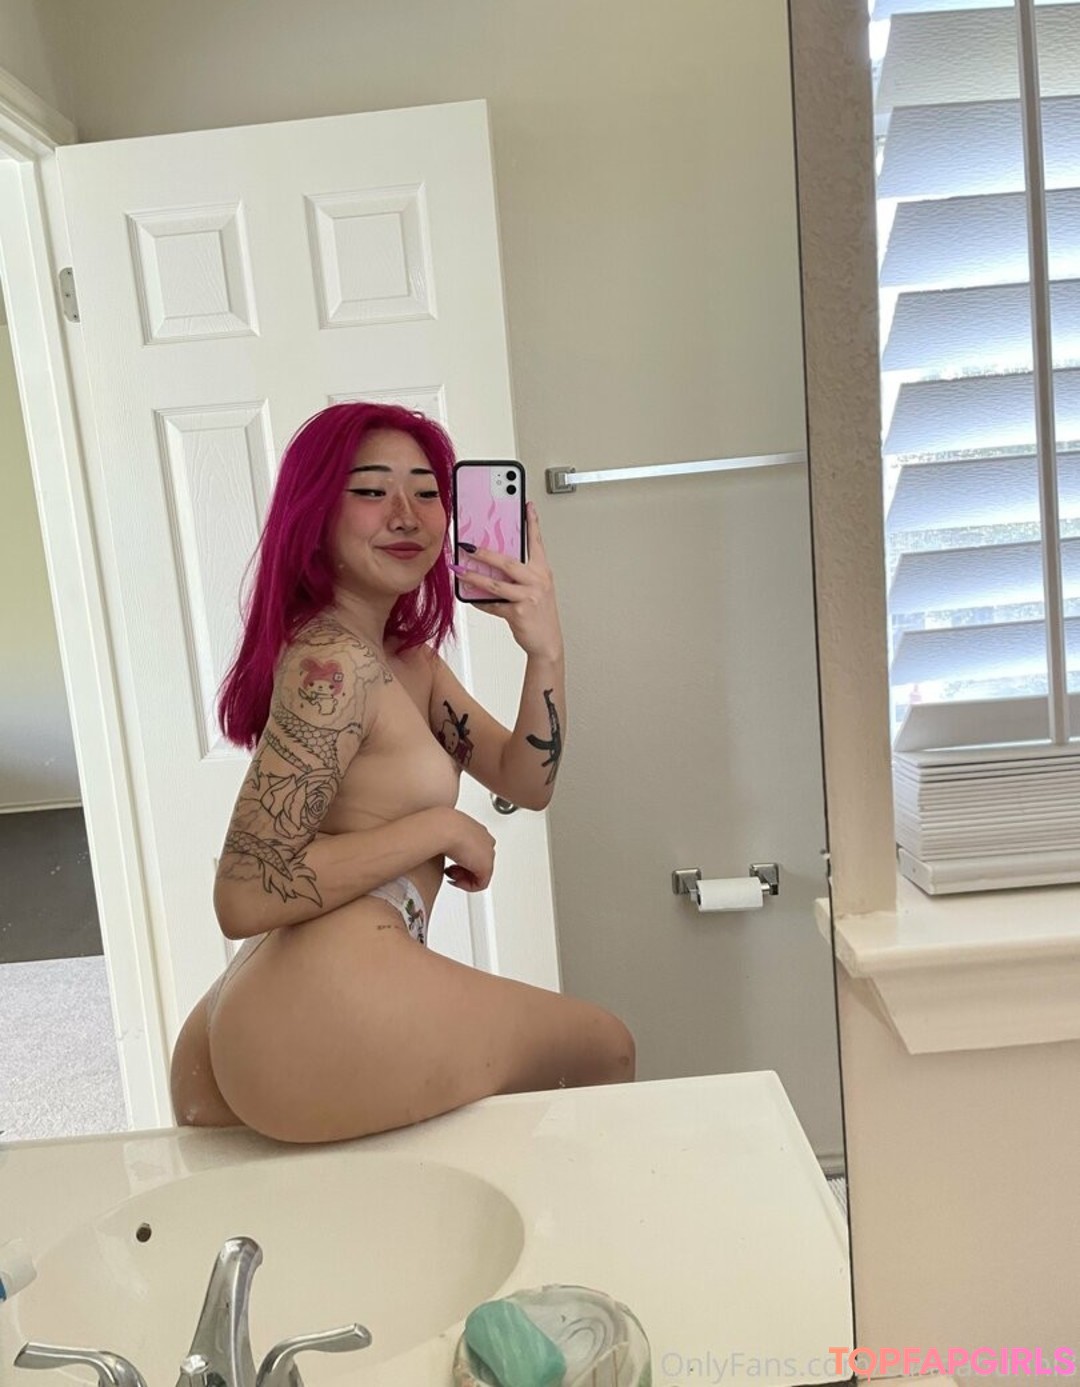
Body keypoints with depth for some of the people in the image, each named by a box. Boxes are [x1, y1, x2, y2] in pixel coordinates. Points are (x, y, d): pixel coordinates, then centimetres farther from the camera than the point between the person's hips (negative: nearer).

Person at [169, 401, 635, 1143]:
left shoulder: (408, 659, 14)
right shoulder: (334, 663, -16)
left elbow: (527, 784, 7)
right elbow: (245, 897, -21)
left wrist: (546, 651, -7)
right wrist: (440, 828, -17)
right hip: (332, 1020, -9)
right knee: (609, 1049, 13)